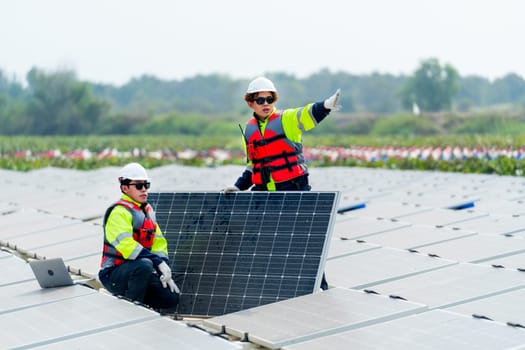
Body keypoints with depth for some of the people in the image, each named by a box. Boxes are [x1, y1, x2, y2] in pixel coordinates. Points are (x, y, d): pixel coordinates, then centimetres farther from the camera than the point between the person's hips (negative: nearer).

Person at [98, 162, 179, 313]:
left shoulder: (147, 210, 15)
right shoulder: (119, 212, -14)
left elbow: (159, 243, 15)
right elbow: (126, 245, -26)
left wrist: (165, 272, 0)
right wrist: (158, 262, -28)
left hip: (137, 272, 8)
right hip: (114, 274, -8)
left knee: (173, 299, -7)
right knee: (144, 265, -38)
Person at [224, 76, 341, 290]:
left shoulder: (287, 120, -5)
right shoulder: (249, 130, 13)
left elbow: (308, 115, -27)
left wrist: (325, 106, -47)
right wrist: (239, 186, 10)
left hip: (294, 190, -5)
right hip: (264, 193, 5)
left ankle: (320, 286, 6)